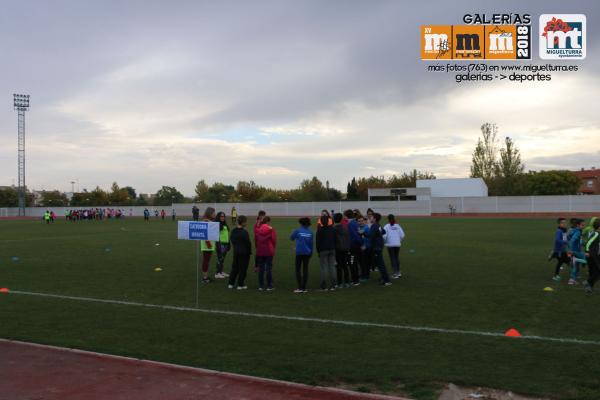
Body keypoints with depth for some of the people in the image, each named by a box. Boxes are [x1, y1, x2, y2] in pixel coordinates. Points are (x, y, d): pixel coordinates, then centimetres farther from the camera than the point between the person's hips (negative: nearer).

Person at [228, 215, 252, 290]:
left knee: (234, 267, 16)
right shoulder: (244, 232, -19)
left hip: (236, 252, 7)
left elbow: (231, 240, 11)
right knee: (243, 268, 3)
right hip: (244, 252, -6)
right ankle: (240, 285, 7)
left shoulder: (233, 231, 2)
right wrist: (249, 251, -1)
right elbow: (248, 243, -15)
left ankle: (231, 283, 19)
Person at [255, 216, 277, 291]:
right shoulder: (271, 230, -9)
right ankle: (269, 286, 4)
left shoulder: (258, 230, 0)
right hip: (269, 251, -3)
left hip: (260, 252, 3)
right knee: (269, 268, 3)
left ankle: (261, 286, 12)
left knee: (261, 268, 9)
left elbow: (255, 240, 5)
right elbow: (274, 240, -6)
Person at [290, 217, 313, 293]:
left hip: (299, 253, -3)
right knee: (305, 269, 8)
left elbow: (291, 238, 5)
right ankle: (304, 288, 8)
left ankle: (299, 287, -2)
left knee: (298, 269, 5)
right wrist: (311, 252, 16)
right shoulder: (310, 232, 1)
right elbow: (311, 243, 7)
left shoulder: (298, 231, -7)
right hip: (307, 253, 3)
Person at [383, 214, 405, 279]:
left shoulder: (387, 226, -7)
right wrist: (400, 241, 13)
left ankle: (395, 273, -1)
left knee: (392, 259, 2)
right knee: (397, 258, 16)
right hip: (397, 244, 3)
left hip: (390, 244, -3)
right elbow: (402, 235, -3)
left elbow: (384, 235, -16)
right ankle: (398, 272, 21)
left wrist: (385, 242, 1)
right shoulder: (397, 226, 2)